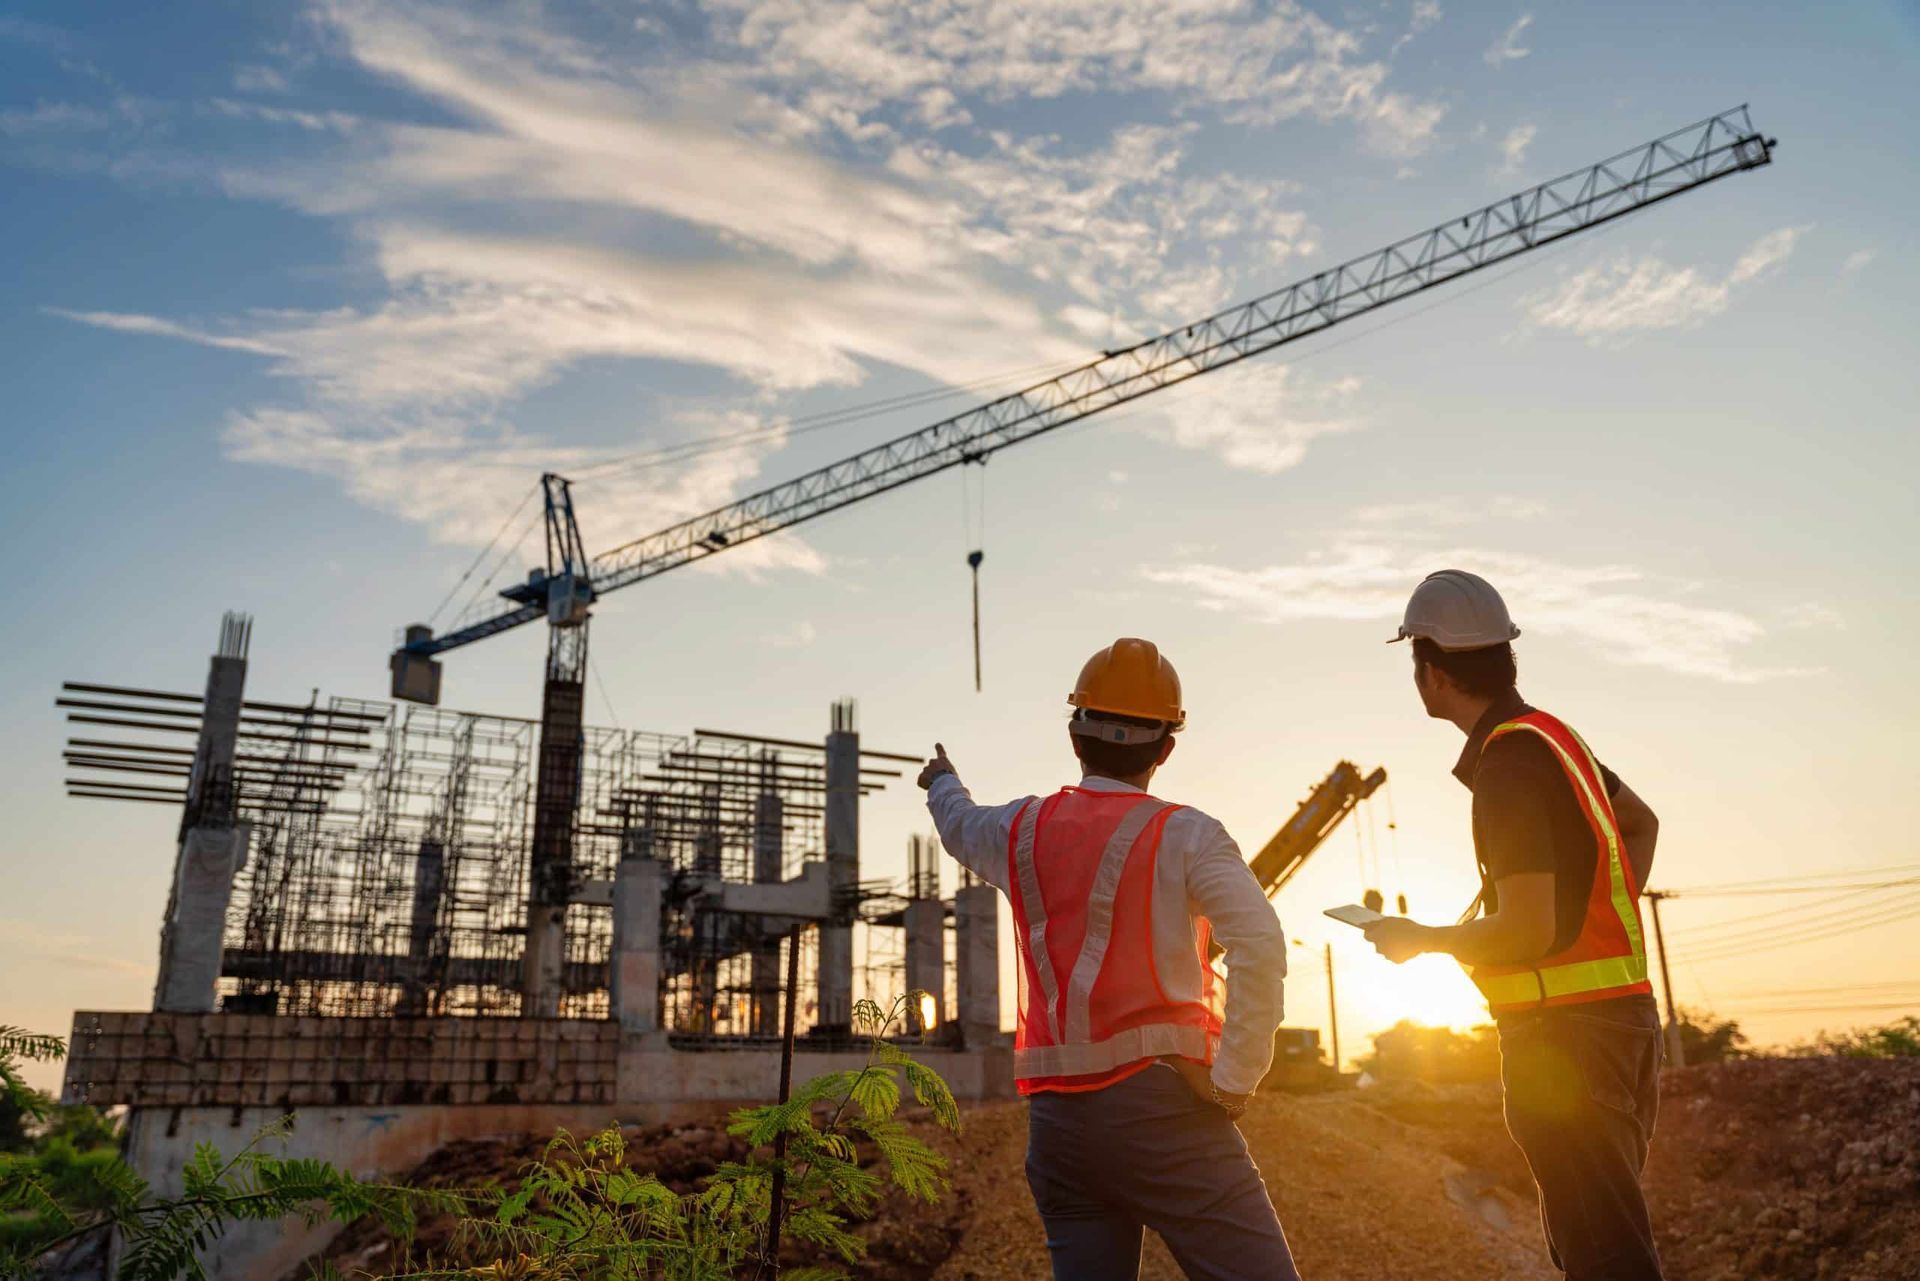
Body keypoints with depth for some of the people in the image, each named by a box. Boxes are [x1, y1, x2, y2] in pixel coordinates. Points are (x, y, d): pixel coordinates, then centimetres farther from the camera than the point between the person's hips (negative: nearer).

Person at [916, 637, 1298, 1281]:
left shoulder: (1022, 829, 11)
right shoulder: (1184, 835, -4)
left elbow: (961, 824, 35)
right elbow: (1260, 945, -19)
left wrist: (942, 783, 58)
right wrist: (1233, 1083, -11)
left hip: (1056, 1115, 5)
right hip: (1159, 1102, -5)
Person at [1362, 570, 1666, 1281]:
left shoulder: (1508, 762, -18)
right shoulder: (1552, 734, 12)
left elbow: (1527, 932, -22)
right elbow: (1640, 822, 29)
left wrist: (1418, 938, -7)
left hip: (1564, 1031, -10)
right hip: (1621, 1013, 10)